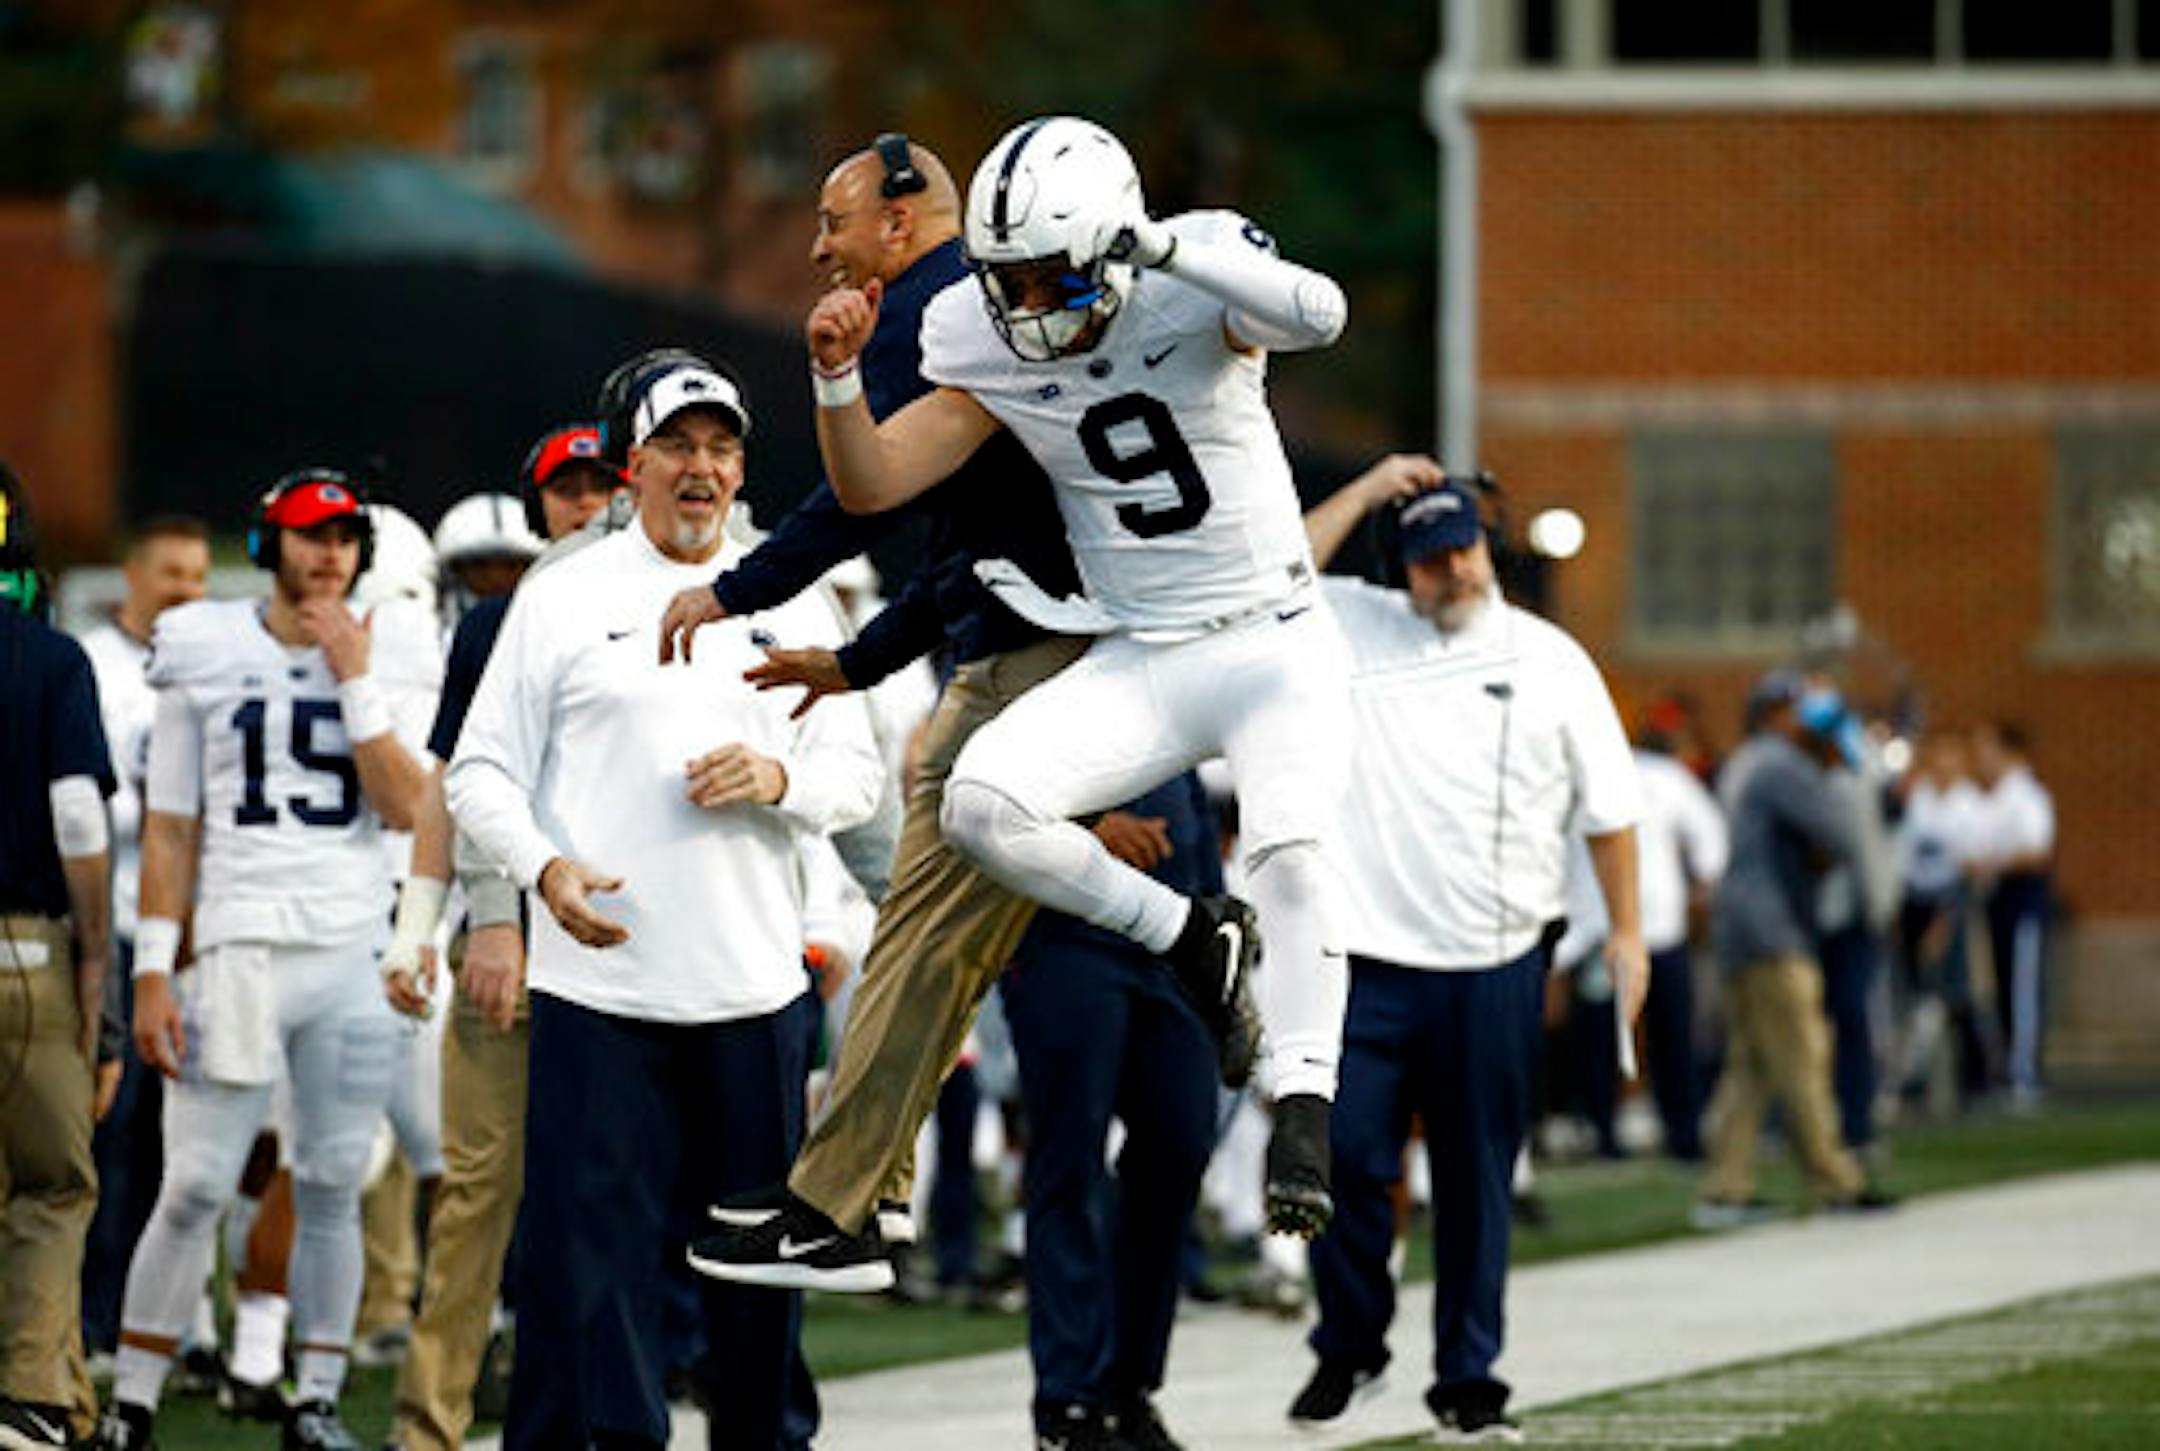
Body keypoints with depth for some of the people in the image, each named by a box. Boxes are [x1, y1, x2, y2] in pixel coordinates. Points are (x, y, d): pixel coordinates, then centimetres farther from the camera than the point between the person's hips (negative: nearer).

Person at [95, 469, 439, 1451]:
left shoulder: (392, 653, 7)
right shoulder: (205, 654, 5)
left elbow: (404, 807, -4)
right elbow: (169, 828, 6)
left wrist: (354, 681, -8)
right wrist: (153, 971, 0)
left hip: (356, 954, 1)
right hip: (240, 948, -1)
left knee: (333, 1186, 3)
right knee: (197, 1187, -6)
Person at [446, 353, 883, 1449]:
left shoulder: (790, 605, 13)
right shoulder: (563, 598, 5)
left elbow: (858, 776, 13)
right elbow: (478, 774, 4)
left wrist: (778, 780, -8)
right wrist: (546, 869, -14)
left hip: (755, 990, 3)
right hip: (598, 989, -3)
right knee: (591, 1265, -9)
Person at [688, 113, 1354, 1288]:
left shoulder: (1194, 292, -14)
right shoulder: (989, 350, -2)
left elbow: (1319, 317, -35)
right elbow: (870, 486, 0)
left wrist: (1167, 246, -42)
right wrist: (837, 371, -17)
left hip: (1272, 648, -4)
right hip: (1134, 663, 4)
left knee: (1292, 846, -28)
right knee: (982, 804, -20)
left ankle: (1302, 1130, -24)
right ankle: (1192, 941, -1)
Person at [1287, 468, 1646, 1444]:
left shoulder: (1549, 659, 9)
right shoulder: (1355, 629, 10)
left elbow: (1606, 806, 12)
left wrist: (1625, 930, 6)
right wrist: (1363, 494, -4)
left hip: (1496, 967, 0)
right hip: (1369, 959, 0)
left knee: (1478, 1178, 4)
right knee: (1344, 1155, -5)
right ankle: (1349, 1347, 15)